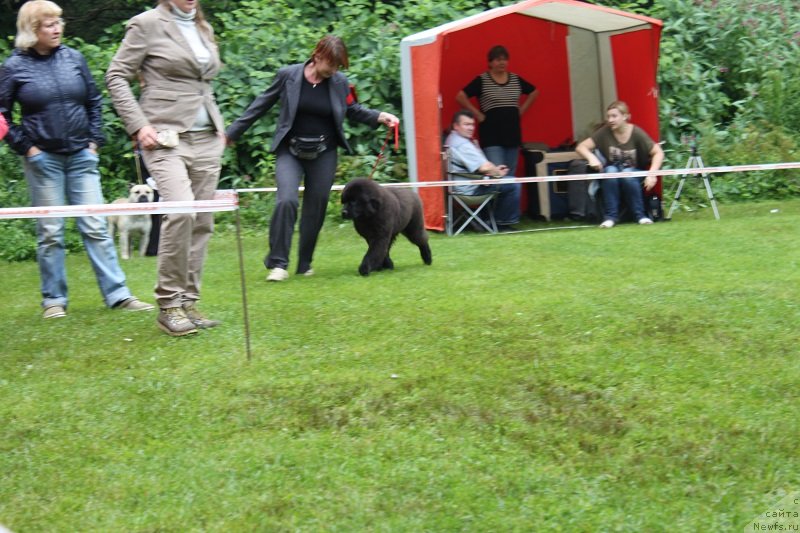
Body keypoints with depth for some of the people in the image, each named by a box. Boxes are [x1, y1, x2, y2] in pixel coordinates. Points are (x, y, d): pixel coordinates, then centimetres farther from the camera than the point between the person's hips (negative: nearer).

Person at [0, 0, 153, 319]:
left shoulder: (73, 59, 4)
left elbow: (94, 102, 12)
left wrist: (94, 141, 5)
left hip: (81, 156, 2)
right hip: (43, 159, -2)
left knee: (96, 227, 1)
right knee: (50, 232, 4)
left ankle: (117, 294, 3)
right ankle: (53, 300, 13)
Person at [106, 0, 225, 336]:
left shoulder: (203, 28, 17)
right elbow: (116, 77, -3)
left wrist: (219, 125, 14)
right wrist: (138, 126, -12)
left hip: (206, 140, 7)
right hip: (166, 137, -7)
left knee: (202, 221, 3)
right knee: (180, 211, -22)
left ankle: (188, 302, 11)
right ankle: (169, 304, -11)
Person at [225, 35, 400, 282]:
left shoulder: (339, 82, -1)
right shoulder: (288, 75, -6)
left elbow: (353, 110, 14)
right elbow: (261, 105, 3)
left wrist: (380, 116, -2)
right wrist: (232, 132, 5)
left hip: (323, 154, 2)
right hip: (290, 150, -2)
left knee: (316, 209, 6)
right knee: (287, 200, -21)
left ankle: (305, 264, 23)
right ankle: (278, 263, -13)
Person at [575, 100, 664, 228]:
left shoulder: (636, 133, -14)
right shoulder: (605, 132, -10)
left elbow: (658, 152, -14)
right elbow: (580, 147, -11)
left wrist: (652, 173, -29)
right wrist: (591, 157, -32)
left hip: (633, 175, -1)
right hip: (611, 179, 1)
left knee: (627, 173, -34)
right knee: (610, 170, -31)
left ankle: (639, 214, -19)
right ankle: (610, 216, -24)